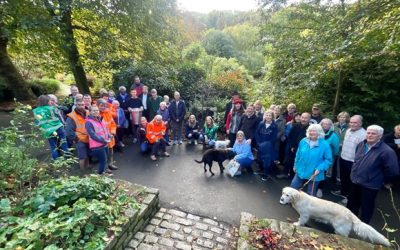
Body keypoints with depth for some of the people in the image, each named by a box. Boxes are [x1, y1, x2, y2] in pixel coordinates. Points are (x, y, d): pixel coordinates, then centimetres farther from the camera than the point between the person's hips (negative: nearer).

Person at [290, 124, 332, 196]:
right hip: (300, 171, 4)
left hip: (314, 174, -3)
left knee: (311, 194, 15)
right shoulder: (303, 141, -2)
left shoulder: (325, 145, -15)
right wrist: (295, 165, 13)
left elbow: (328, 160, -10)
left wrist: (319, 169, -19)